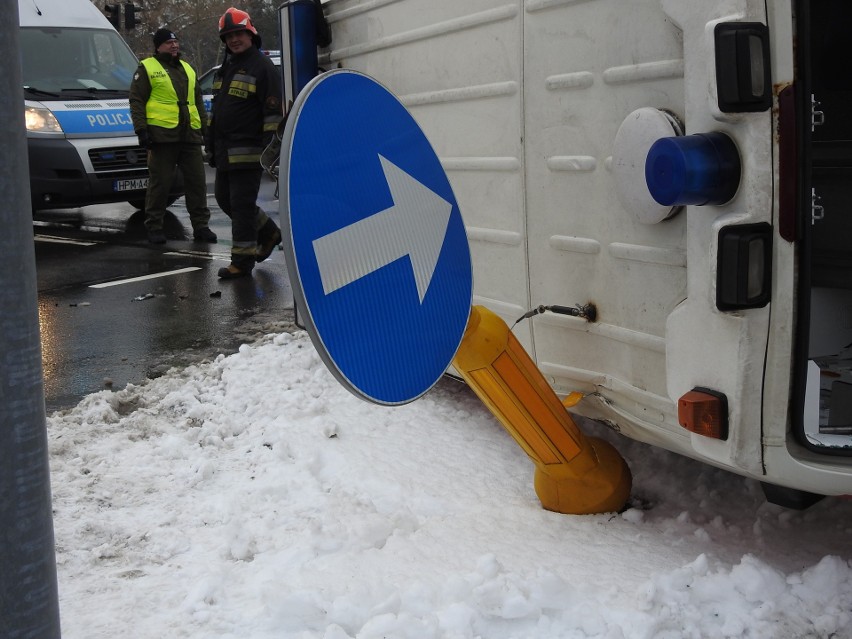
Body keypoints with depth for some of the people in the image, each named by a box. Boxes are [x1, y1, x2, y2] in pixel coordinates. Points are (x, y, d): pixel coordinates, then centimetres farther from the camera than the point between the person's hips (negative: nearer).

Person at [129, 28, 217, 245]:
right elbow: (136, 101, -2)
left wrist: (204, 128, 21)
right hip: (162, 135, -5)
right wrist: (141, 129, -11)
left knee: (197, 181, 5)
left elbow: (198, 102, 27)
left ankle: (201, 226, 12)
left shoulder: (187, 70, 21)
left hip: (190, 135, 6)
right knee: (160, 183, -1)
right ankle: (154, 227, 7)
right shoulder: (147, 68, 3)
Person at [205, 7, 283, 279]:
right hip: (225, 152, 9)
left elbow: (273, 111, -14)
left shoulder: (262, 67, -8)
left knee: (241, 205, -7)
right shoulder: (225, 68, 18)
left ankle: (242, 260, -1)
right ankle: (268, 232, 31)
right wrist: (211, 145, 22)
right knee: (224, 199, 15)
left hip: (248, 152, -9)